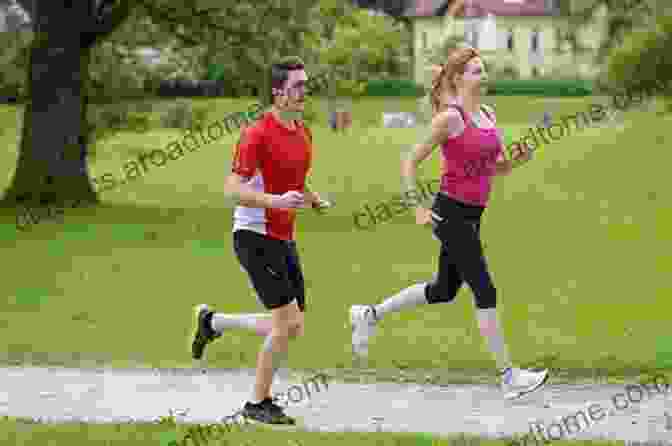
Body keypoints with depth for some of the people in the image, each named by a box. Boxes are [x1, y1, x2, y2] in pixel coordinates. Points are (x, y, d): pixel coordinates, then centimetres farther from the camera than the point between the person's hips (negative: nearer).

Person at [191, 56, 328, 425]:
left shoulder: (303, 132, 10)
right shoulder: (257, 134, -16)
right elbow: (233, 189, -21)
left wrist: (311, 197, 5)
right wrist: (277, 201, -34)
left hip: (283, 240, 9)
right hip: (256, 238, -8)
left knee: (293, 329, 8)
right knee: (287, 323, -12)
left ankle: (212, 322, 28)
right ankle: (258, 404, 4)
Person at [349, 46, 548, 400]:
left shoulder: (488, 115, 10)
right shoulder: (450, 118, -13)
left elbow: (495, 170, 18)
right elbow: (410, 161, -10)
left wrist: (518, 159, -3)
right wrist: (416, 207, -16)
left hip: (472, 215, 9)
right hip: (451, 213, -9)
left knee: (444, 291, 18)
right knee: (485, 292, -7)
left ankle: (370, 315, 33)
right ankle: (509, 377, -3)